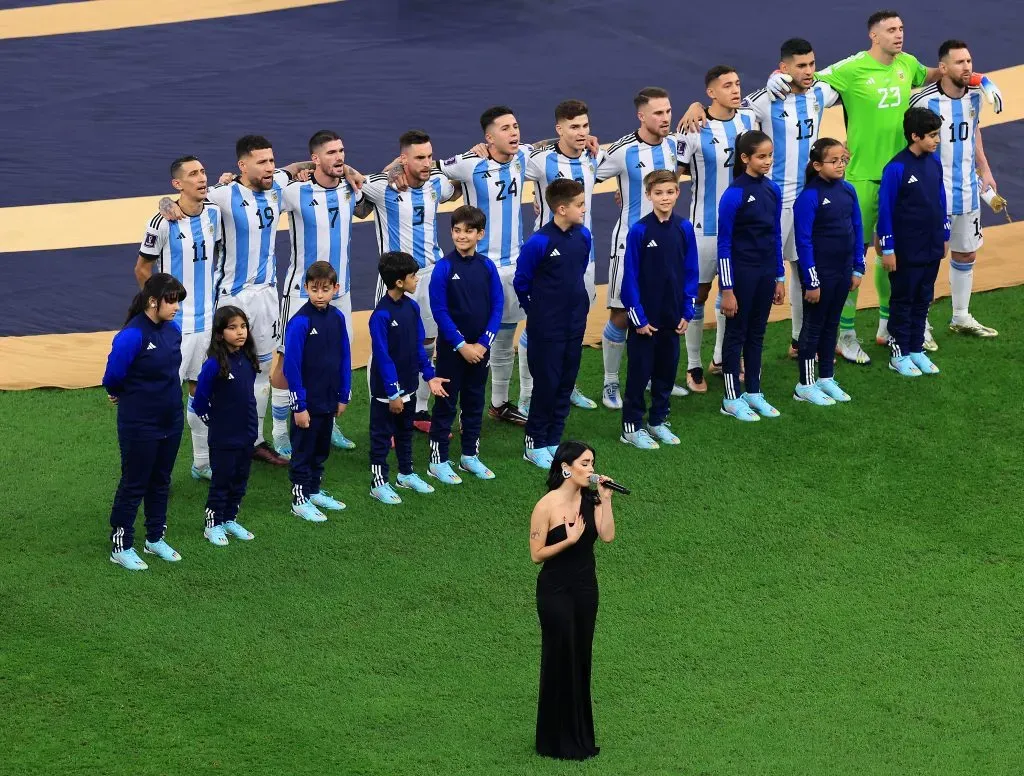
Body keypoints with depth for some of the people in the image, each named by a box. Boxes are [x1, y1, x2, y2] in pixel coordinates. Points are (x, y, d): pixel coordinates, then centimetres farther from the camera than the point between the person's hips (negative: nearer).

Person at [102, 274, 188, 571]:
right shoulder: (132, 335, -24)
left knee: (160, 482, 19)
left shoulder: (173, 330, -2)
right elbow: (112, 379, -16)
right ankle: (121, 547, 16)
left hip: (171, 421, 7)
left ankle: (155, 539, 33)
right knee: (134, 485, 4)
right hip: (139, 425, -7)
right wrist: (126, 395, 3)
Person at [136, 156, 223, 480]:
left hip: (209, 317, 6)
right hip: (175, 322, -6)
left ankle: (202, 463, 24)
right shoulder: (163, 222, -16)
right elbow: (142, 270, -6)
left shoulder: (214, 213, 3)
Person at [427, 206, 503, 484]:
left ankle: (470, 456, 26)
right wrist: (461, 345, -14)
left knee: (475, 402, 14)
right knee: (446, 403, 2)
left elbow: (497, 307, 1)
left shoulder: (487, 267, -1)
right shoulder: (444, 267, -11)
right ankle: (438, 461, 9)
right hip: (451, 347, -4)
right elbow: (439, 310, -12)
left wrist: (483, 344, -8)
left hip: (479, 347, 4)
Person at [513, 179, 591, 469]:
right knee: (546, 384, 1)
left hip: (575, 325, 6)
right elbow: (521, 282, -7)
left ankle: (553, 441, 22)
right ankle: (534, 445, 14)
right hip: (546, 328, -6)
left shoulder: (583, 236, -1)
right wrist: (537, 311, 5)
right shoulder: (538, 243, -19)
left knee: (565, 384, 11)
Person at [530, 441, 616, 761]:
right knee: (560, 661, 2)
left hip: (585, 587, 6)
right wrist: (569, 540, -23)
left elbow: (607, 535, -12)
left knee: (581, 661, 13)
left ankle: (580, 736, 24)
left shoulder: (591, 500, 0)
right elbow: (536, 554, -13)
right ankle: (557, 741, 13)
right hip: (556, 591, -6)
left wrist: (605, 499, -15)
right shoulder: (547, 506, -15)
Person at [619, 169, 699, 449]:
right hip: (645, 317, -4)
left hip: (672, 317, 4)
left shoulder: (684, 229, -2)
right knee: (640, 371, 4)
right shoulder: (639, 231, -13)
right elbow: (630, 276, -10)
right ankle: (632, 426, 12)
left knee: (667, 369, 13)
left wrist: (687, 312, 2)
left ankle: (658, 421, 26)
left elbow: (691, 272, 5)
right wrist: (637, 317, -11)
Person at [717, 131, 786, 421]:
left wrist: (779, 278, 12)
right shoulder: (734, 194, -15)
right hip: (741, 273, -6)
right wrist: (727, 289, -13)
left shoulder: (772, 190, 3)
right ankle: (731, 398, 14)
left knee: (756, 333, 15)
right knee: (736, 334, 5)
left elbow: (776, 236, 11)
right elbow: (724, 245, -13)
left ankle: (753, 392, 25)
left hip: (766, 273, 6)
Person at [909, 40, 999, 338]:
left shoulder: (974, 94, -1)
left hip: (967, 188, 7)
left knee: (966, 253, 17)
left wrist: (984, 169, 15)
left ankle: (961, 317, 31)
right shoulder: (924, 101, -20)